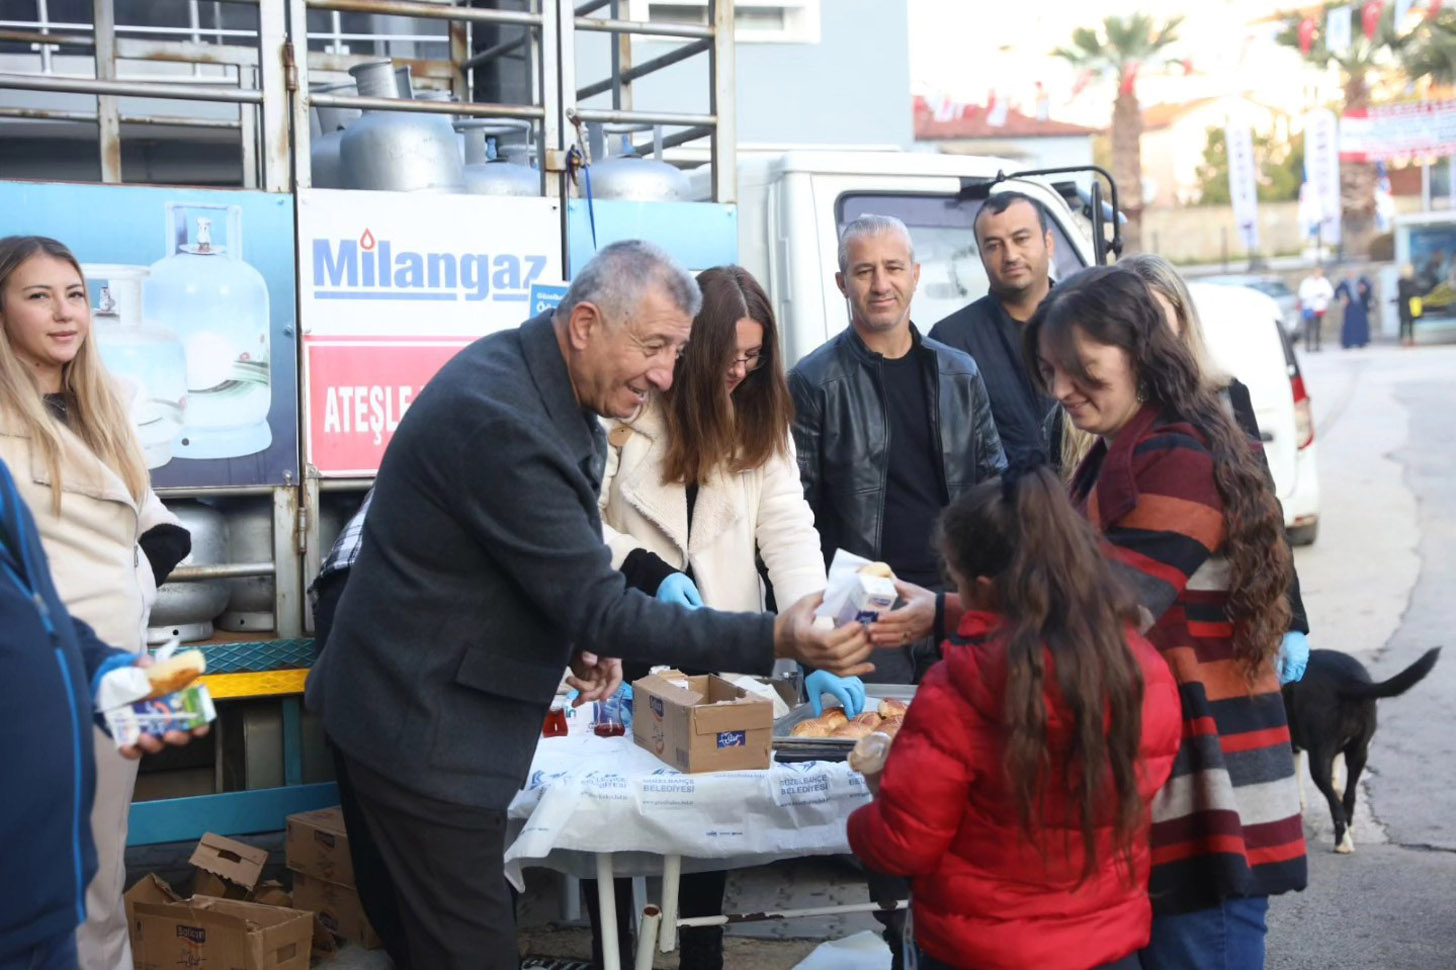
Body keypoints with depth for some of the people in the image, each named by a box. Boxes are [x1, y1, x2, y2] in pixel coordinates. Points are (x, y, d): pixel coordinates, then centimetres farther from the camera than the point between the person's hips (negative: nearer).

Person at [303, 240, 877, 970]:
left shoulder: (526, 373, 4)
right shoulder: (503, 418, -27)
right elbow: (599, 611, -27)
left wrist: (578, 636, 3)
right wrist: (776, 641, -31)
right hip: (424, 731, -10)